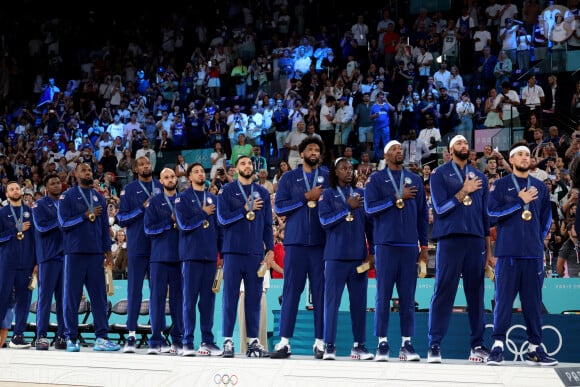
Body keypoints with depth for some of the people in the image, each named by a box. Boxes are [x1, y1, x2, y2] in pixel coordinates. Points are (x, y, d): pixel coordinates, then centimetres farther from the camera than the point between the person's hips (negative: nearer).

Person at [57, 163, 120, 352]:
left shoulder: (98, 198, 15)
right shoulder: (67, 196, 2)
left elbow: (105, 226, 16)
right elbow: (64, 223, -8)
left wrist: (108, 251, 9)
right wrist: (87, 216, -11)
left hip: (96, 253, 4)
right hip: (75, 252, -4)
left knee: (99, 295, 1)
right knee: (72, 296, -2)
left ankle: (102, 338, 3)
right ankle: (71, 338, 3)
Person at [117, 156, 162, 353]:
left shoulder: (162, 187, 10)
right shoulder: (129, 190, 4)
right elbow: (122, 219, -1)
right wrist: (143, 208, -12)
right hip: (137, 246, -2)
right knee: (134, 291, -2)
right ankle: (131, 336, 0)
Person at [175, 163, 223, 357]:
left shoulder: (213, 199, 15)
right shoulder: (183, 198, 2)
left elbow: (219, 227, 15)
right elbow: (184, 224, -11)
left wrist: (223, 253, 10)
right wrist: (204, 213, -4)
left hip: (210, 254, 4)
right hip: (191, 254, -4)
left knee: (208, 299, 3)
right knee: (190, 298, -3)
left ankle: (207, 341, 6)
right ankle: (187, 341, -1)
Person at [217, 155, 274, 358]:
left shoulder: (263, 193, 13)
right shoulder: (227, 191, 5)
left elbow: (268, 224, 12)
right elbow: (223, 218, -6)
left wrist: (270, 249, 4)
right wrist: (246, 209, -7)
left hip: (255, 253, 2)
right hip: (233, 251, -2)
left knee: (254, 297, 3)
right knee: (230, 296, -3)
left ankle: (253, 341, 6)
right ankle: (227, 340, -1)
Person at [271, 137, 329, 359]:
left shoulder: (328, 178, 11)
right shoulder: (289, 178, 10)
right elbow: (279, 208, 0)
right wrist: (307, 197, -7)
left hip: (322, 241, 1)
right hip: (295, 241, 0)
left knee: (321, 291, 1)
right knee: (291, 290, -2)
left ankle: (320, 342, 4)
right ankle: (284, 341, -1)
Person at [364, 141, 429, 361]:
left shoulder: (415, 180, 15)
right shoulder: (376, 179, 7)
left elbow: (423, 214, 15)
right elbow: (370, 207, -7)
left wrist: (424, 245, 10)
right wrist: (398, 198, -8)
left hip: (410, 244, 2)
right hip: (386, 244, -2)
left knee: (408, 297, 0)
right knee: (383, 295, -3)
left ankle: (407, 344, 3)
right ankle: (382, 344, 0)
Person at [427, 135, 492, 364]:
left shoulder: (480, 177, 17)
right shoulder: (440, 174, 6)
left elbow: (486, 215, 17)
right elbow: (440, 208, -4)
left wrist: (489, 250, 13)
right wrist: (464, 192, -10)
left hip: (475, 240, 4)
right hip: (450, 239, -4)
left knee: (476, 292, 3)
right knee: (443, 291, -6)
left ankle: (478, 344, 6)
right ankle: (434, 345, -5)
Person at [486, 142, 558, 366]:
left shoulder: (540, 187, 15)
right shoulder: (500, 185, 5)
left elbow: (546, 218, 19)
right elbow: (492, 211, -8)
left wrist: (539, 239, 9)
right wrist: (520, 201, -7)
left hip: (534, 253, 3)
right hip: (508, 252, -3)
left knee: (533, 300, 4)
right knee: (503, 299, -5)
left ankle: (534, 348, 7)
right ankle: (497, 346, -4)